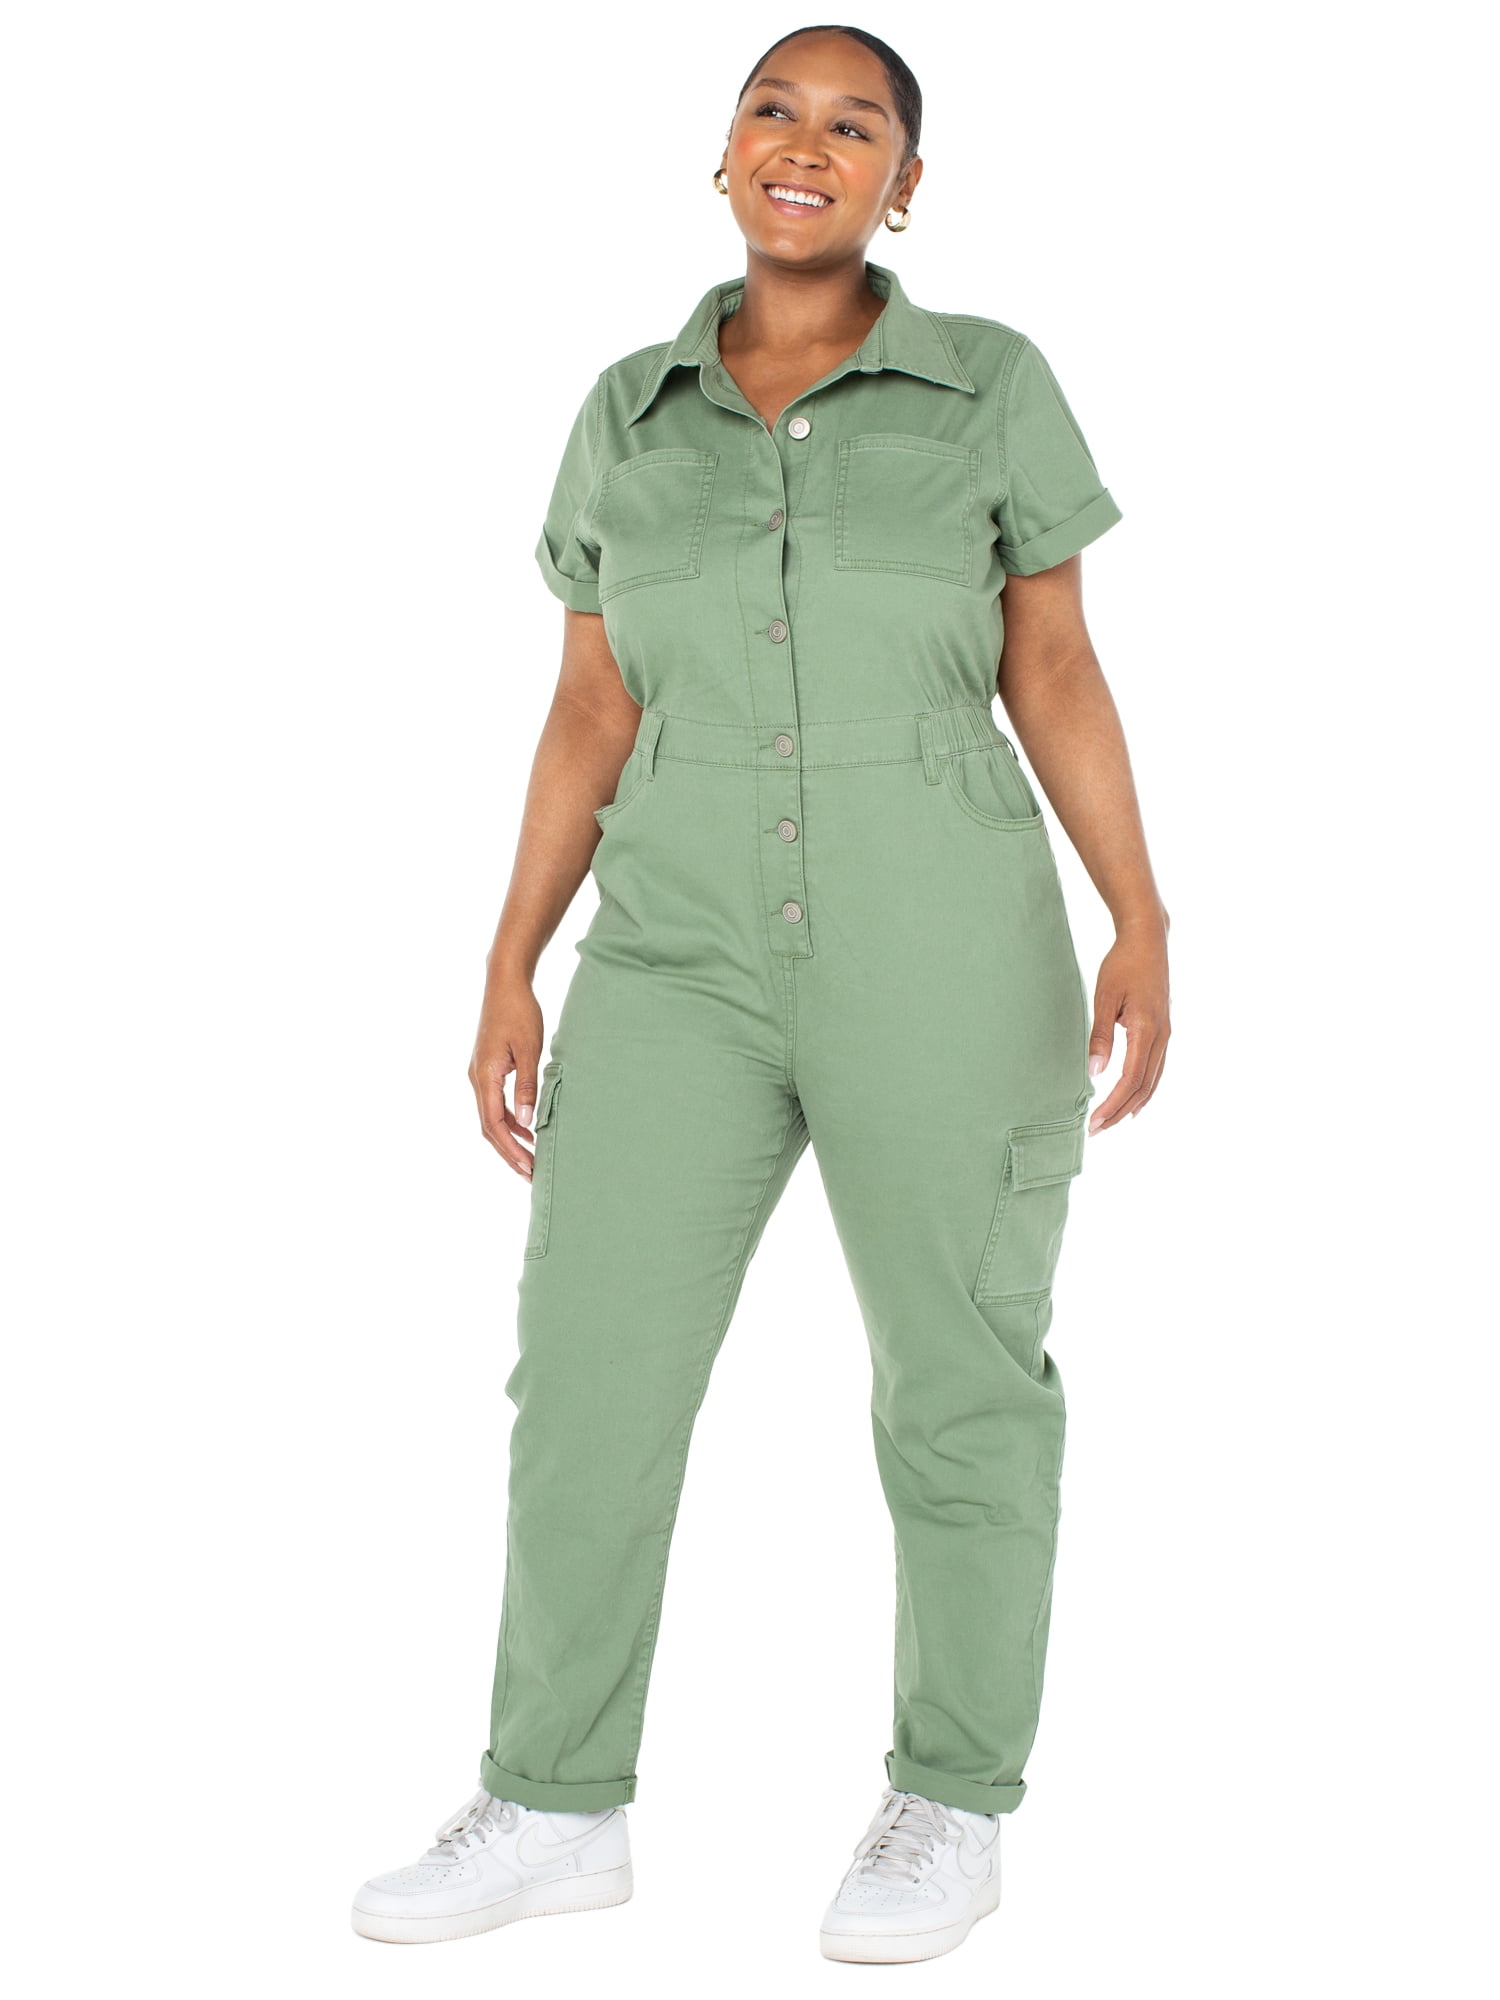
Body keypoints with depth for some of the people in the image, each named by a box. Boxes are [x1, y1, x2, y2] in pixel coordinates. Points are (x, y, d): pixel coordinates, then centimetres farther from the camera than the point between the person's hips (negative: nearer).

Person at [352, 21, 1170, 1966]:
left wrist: (1145, 931, -7)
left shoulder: (990, 382, 1)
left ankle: (955, 1805, 20)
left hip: (940, 963, -3)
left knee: (959, 1387, 4)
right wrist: (510, 974, 5)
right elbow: (593, 716, 10)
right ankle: (557, 1808, 15)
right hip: (687, 968, 3)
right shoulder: (634, 414, 9)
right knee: (590, 1382, 1)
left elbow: (1056, 675, 2)